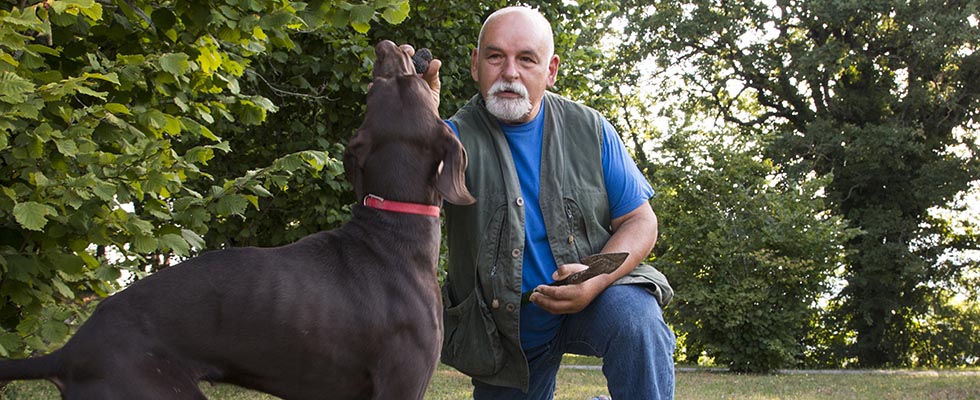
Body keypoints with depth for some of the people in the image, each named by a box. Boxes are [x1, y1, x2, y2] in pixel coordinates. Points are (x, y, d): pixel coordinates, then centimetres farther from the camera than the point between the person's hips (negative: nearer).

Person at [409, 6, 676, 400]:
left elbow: (640, 221, -2)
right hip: (503, 332, 1)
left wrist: (597, 280, -22)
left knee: (637, 321, -30)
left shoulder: (589, 129, -5)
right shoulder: (459, 138, -12)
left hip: (595, 297, 0)